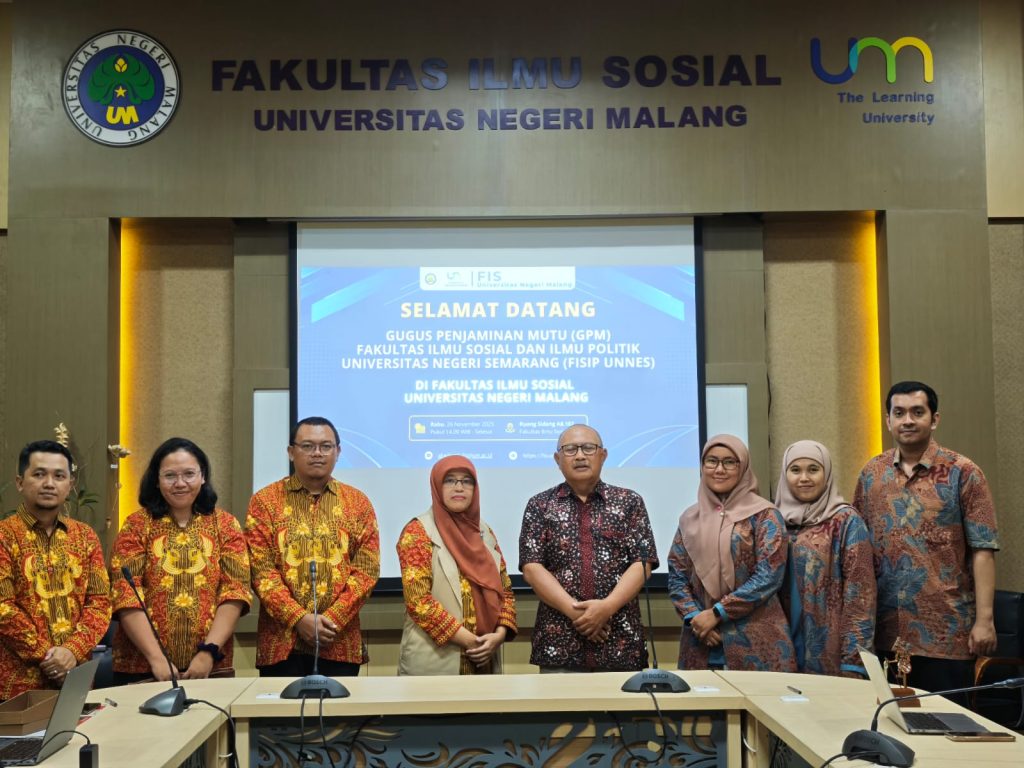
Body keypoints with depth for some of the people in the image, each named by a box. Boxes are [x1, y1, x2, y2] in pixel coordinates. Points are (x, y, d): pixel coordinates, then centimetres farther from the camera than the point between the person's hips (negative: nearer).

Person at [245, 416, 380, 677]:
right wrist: (299, 619, -14)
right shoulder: (264, 501, 3)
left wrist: (331, 619, -11)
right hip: (280, 641, -1)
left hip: (340, 642, 1)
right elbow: (261, 571, -4)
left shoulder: (358, 503, 7)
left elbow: (367, 570, 0)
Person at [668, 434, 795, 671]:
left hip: (754, 641, -3)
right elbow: (677, 577, 7)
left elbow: (769, 577, -11)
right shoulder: (690, 518, 9)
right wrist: (694, 618, -9)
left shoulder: (763, 515, -3)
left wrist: (716, 613, -13)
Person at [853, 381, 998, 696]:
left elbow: (982, 550, -7)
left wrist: (984, 619, -12)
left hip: (945, 628, -3)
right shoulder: (871, 473, 7)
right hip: (884, 627, 4)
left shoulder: (963, 473, -4)